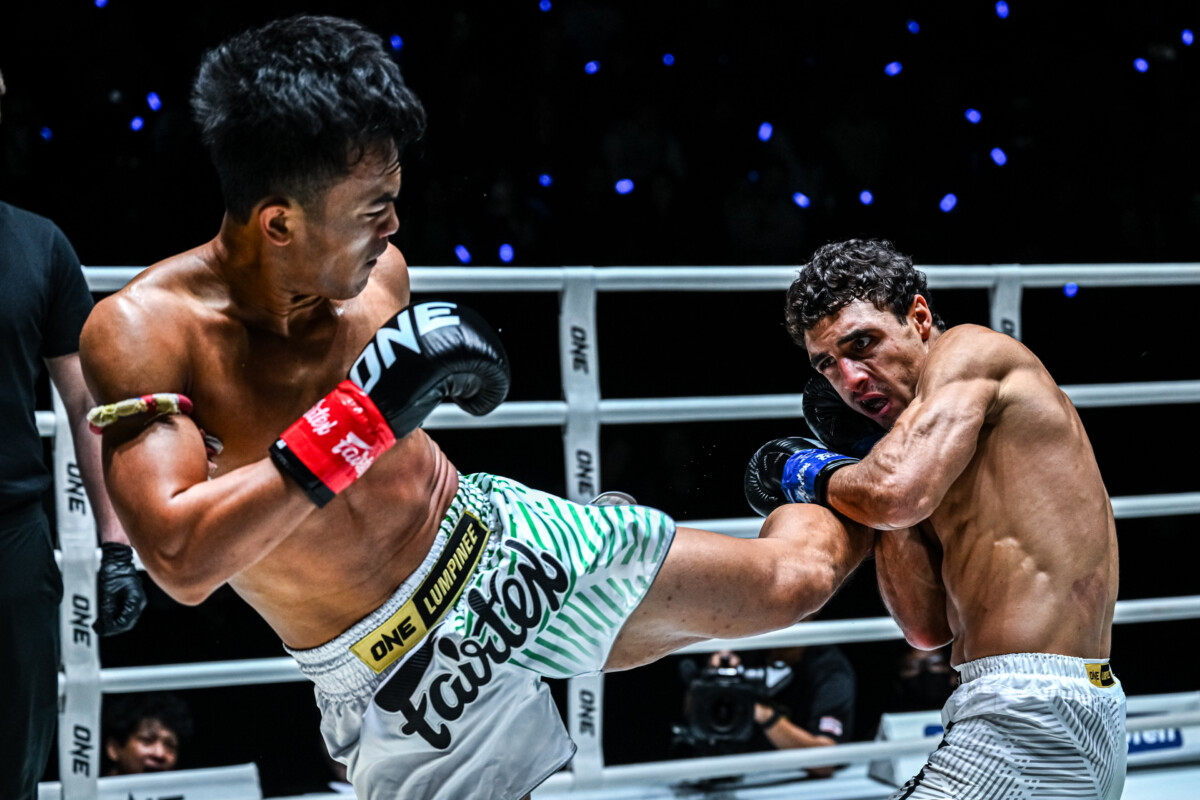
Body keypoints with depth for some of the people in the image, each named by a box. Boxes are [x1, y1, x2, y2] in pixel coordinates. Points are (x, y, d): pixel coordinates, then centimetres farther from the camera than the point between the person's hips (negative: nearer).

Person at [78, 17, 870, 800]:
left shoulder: (378, 273, -9)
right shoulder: (142, 330, -25)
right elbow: (181, 560, -39)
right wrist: (359, 419, -39)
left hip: (503, 536, 4)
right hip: (400, 681, -4)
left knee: (799, 568, 13)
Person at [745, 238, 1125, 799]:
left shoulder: (969, 349, -4)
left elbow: (901, 493, -22)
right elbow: (930, 626, 11)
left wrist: (810, 476, -1)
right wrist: (864, 463, 10)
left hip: (1032, 721, -10)